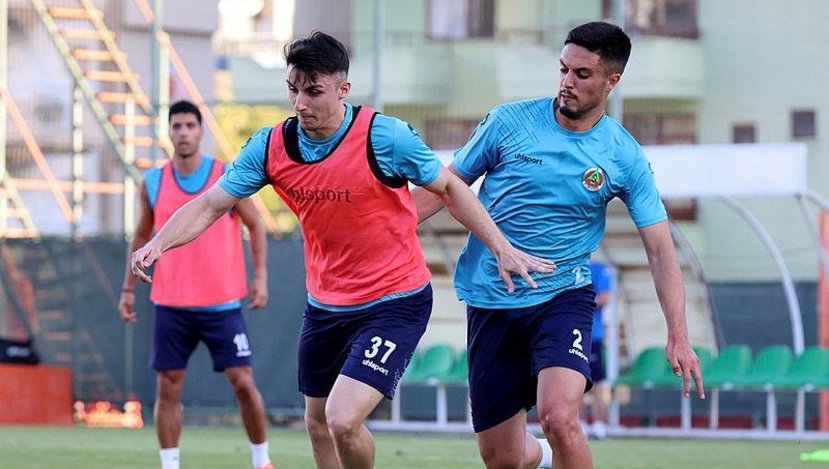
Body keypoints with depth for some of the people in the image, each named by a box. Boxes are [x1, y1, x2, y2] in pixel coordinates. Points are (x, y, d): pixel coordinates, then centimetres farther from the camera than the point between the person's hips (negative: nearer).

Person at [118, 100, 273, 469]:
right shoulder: (153, 183, 5)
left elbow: (255, 226, 4)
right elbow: (142, 237, 16)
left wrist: (260, 276, -6)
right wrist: (128, 288, 13)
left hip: (222, 303, -2)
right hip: (171, 305, 2)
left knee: (243, 382, -5)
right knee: (168, 387, 0)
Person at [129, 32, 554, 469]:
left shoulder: (385, 137, -20)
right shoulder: (270, 146, -8)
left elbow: (449, 189, -6)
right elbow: (209, 205, -4)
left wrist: (501, 248, -10)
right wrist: (158, 243, -21)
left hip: (393, 302, -6)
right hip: (324, 305, 6)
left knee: (342, 420, -21)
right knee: (318, 423, 17)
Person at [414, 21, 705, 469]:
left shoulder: (624, 157, -4)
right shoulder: (509, 121, -4)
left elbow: (659, 248, -2)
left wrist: (678, 336, -11)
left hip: (562, 298, -1)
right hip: (490, 300, 2)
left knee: (559, 419, -29)